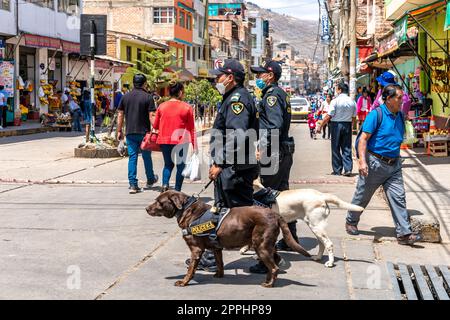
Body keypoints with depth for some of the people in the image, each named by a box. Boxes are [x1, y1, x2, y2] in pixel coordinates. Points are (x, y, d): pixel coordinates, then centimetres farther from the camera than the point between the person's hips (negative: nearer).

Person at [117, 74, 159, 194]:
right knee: (147, 157, 14)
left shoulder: (125, 97, 5)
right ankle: (150, 180, 31)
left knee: (132, 157, 3)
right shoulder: (147, 97, -6)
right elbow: (151, 116, -11)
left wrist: (119, 131, 13)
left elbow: (120, 115, 7)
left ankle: (133, 184, -4)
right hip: (144, 132, -2)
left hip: (130, 133, 3)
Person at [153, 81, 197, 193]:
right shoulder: (187, 107, -6)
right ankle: (177, 191, 7)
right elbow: (191, 129, -3)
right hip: (181, 140, -3)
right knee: (180, 165, 10)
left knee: (168, 164, 17)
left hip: (164, 140, 3)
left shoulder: (162, 106, 1)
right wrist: (194, 146, 2)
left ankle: (165, 184, -5)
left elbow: (155, 126, 10)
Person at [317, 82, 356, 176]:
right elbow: (353, 117, 7)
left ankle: (337, 170, 8)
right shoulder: (352, 101, 3)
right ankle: (348, 169, 1)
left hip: (336, 124, -4)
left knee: (336, 148, 5)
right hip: (348, 125, 4)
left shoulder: (335, 101, -11)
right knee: (347, 148, 9)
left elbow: (328, 116, -13)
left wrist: (320, 127, -6)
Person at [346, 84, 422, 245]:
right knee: (362, 196, 9)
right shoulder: (376, 114, -13)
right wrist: (362, 161, -23)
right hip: (375, 163, -6)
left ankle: (404, 233, -4)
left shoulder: (399, 115, 9)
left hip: (394, 164, 6)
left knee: (398, 197, -2)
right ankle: (351, 222, 30)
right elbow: (364, 138, -16)